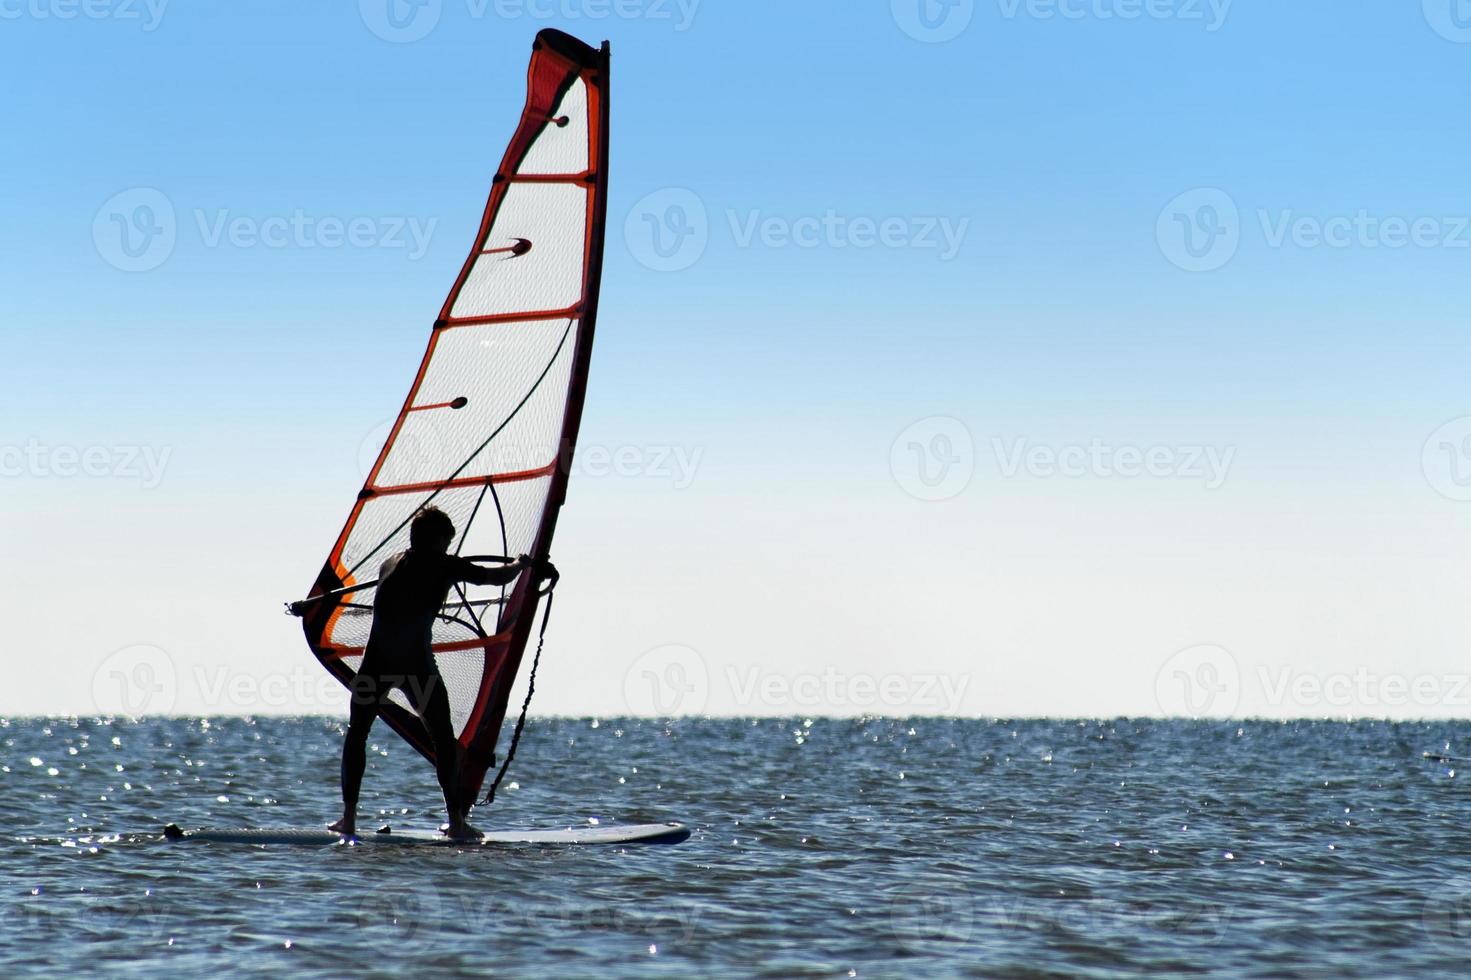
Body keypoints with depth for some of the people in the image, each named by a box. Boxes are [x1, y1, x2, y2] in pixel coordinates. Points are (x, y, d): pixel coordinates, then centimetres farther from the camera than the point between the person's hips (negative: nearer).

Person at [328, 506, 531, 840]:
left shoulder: (390, 564, 18)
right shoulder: (444, 566, 4)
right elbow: (496, 577, 10)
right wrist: (519, 565, 31)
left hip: (376, 663, 4)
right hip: (417, 666, -4)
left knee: (356, 734, 17)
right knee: (444, 740, 9)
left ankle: (348, 819, 8)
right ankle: (456, 821, 5)